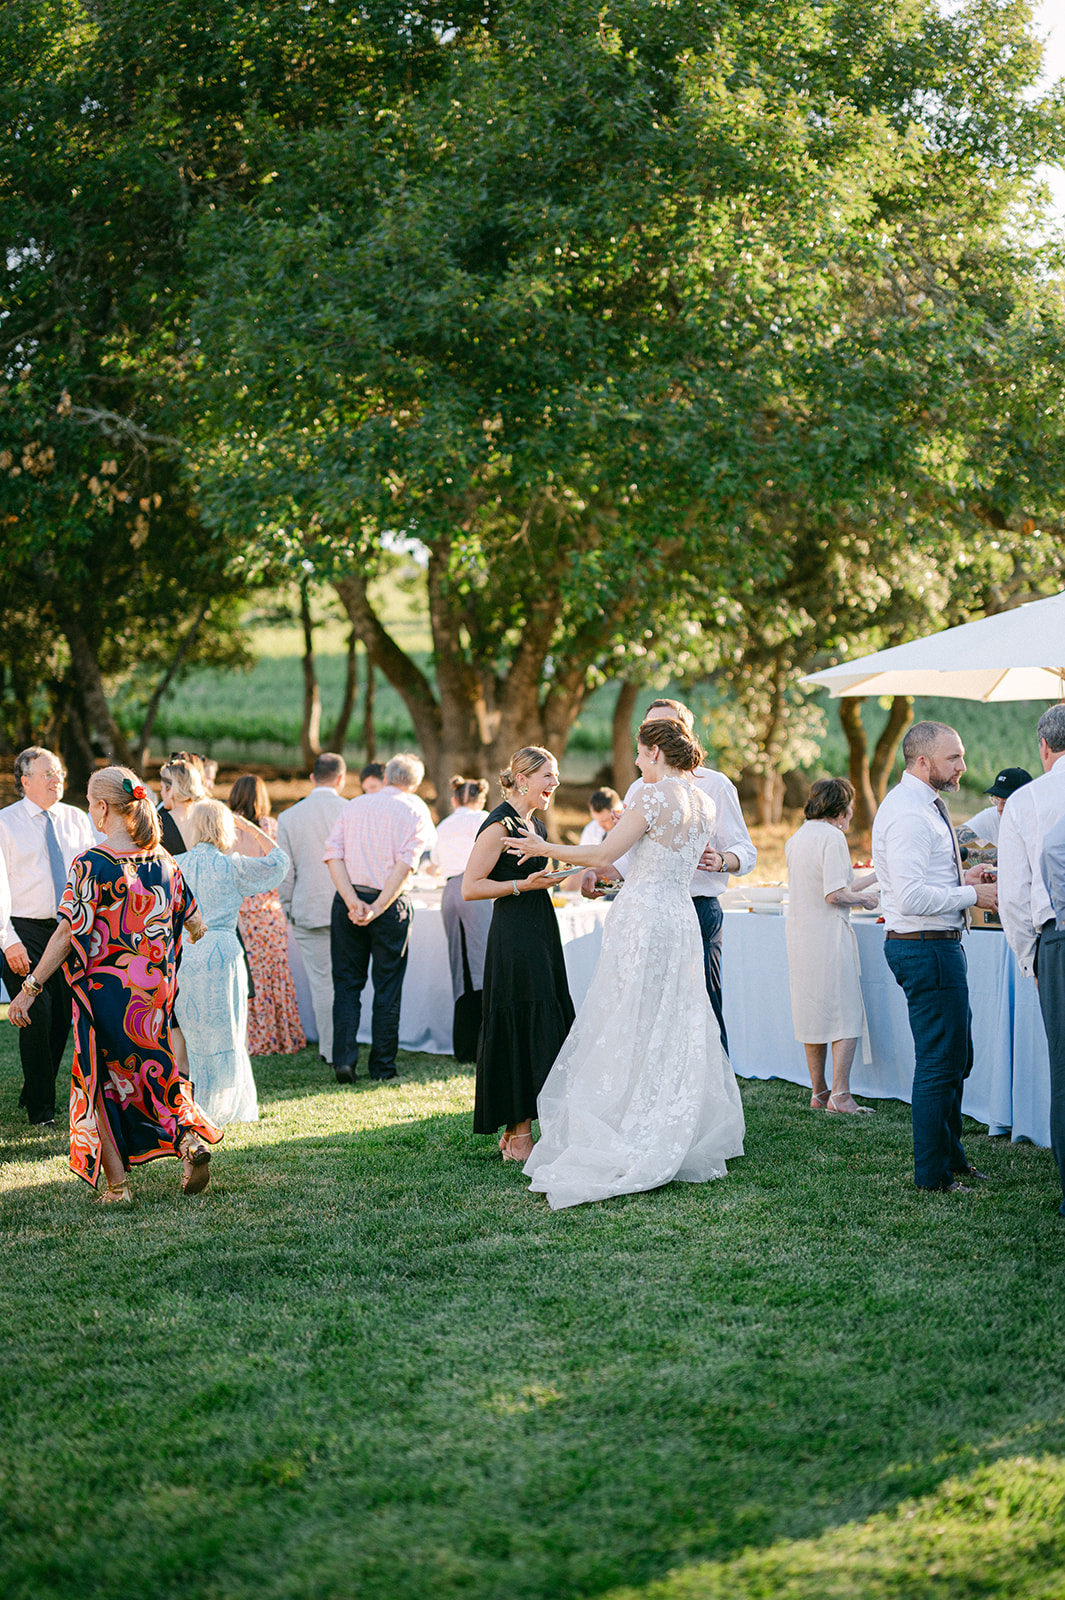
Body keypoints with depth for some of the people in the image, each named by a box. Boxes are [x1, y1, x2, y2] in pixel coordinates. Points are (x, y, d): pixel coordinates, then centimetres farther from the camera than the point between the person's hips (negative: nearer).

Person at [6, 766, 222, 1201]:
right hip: (155, 989, 5)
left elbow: (68, 933, -16)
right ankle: (189, 1135, -5)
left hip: (103, 989, -5)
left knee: (100, 1082, 8)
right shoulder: (163, 862, 3)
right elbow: (195, 924, 10)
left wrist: (30, 988, -11)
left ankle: (116, 1184, 8)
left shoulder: (91, 864, -14)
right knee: (151, 1069, 19)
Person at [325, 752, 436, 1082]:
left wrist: (353, 902, -11)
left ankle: (344, 1059, -2)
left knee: (347, 983, 10)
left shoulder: (354, 805, 11)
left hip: (347, 902, 2)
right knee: (387, 987, 7)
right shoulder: (416, 810, 3)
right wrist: (376, 909, -15)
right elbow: (406, 864, -11)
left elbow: (333, 854, -2)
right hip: (391, 904, -2)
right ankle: (382, 1068, 10)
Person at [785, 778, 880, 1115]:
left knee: (812, 1014, 14)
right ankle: (840, 1095, -8)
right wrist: (863, 898, 0)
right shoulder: (832, 836, -12)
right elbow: (835, 895, -19)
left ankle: (818, 1093, 18)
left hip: (799, 935, 8)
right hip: (828, 935, -8)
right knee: (846, 1016, -3)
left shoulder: (795, 839, 14)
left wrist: (874, 877, 25)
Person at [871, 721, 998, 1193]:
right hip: (927, 947, -11)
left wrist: (960, 879, 11)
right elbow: (912, 896, -26)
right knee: (940, 1062, -4)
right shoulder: (908, 814, -19)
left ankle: (950, 1156, 32)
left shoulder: (922, 805, 15)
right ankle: (933, 1173, 5)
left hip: (938, 944, 11)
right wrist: (971, 894, -18)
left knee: (955, 1059, 20)